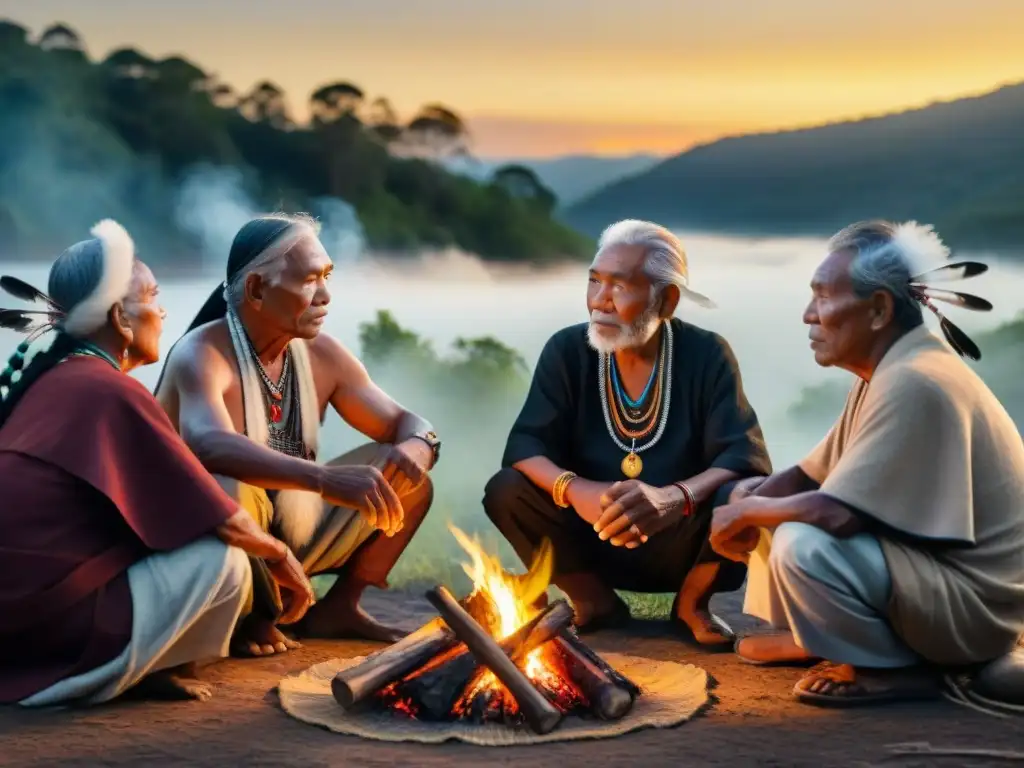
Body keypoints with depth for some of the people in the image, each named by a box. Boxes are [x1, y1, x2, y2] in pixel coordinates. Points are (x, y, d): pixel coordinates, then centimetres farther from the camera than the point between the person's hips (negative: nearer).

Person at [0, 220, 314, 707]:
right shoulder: (113, 392, -13)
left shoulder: (50, 378, 11)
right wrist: (280, 557, 10)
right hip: (47, 609, -9)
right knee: (224, 560, -6)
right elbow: (223, 521, -11)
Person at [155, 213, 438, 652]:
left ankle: (337, 609, 5)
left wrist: (414, 450, -25)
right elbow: (210, 445, -42)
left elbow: (408, 425, 2)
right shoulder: (202, 355, -22)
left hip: (291, 529, 6)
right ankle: (251, 615, -12)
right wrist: (327, 479, -54)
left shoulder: (322, 354, -1)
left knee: (409, 479, -4)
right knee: (228, 486, -39)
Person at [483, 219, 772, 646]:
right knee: (506, 491, -23)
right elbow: (524, 447, -12)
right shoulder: (567, 351, -6)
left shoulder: (707, 356, -11)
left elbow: (747, 458, -20)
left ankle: (691, 605, 1)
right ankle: (595, 602, 1)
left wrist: (674, 498, -41)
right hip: (593, 539, 2)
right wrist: (575, 490, -35)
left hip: (676, 545, -1)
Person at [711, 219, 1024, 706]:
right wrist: (752, 499, -6)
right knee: (772, 503, 14)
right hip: (926, 562, 10)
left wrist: (745, 512, -14)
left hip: (975, 600, -10)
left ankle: (897, 668, -12)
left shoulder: (915, 383, -26)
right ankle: (810, 638, 16)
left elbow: (838, 512, -31)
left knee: (802, 546, -33)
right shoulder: (890, 371, 8)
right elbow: (815, 474, 15)